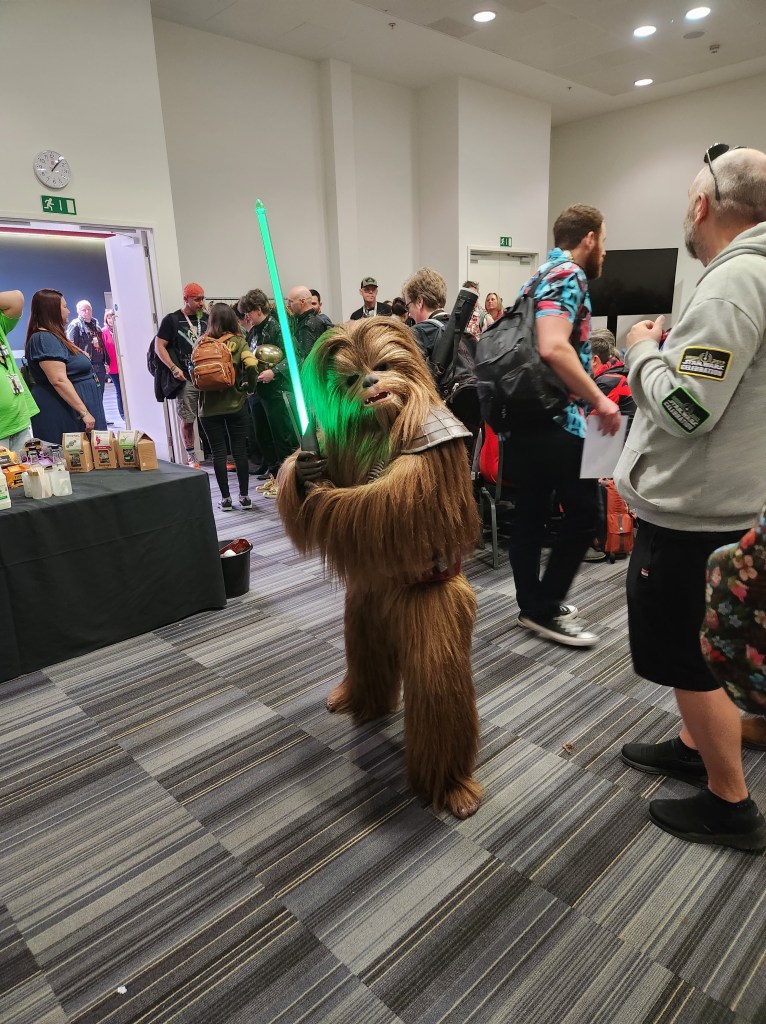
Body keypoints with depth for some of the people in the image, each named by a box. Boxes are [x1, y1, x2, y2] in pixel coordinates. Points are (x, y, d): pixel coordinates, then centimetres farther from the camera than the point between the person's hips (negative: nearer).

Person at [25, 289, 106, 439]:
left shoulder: (53, 336, 16)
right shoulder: (44, 338, -15)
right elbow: (59, 380, -25)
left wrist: (82, 357, 18)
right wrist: (84, 412, -27)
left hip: (72, 411, 11)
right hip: (63, 414, -11)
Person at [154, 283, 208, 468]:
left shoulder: (206, 319, 13)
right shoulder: (172, 320, 1)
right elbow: (159, 346, -1)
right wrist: (174, 368, -11)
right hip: (186, 379, -3)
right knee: (187, 420, 1)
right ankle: (191, 458, 11)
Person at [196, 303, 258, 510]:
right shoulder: (238, 342, -4)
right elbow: (251, 364, -18)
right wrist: (248, 384, -3)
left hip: (210, 407, 0)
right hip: (235, 405, 0)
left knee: (218, 452, 5)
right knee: (239, 450, 7)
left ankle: (226, 498, 9)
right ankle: (244, 496, 11)